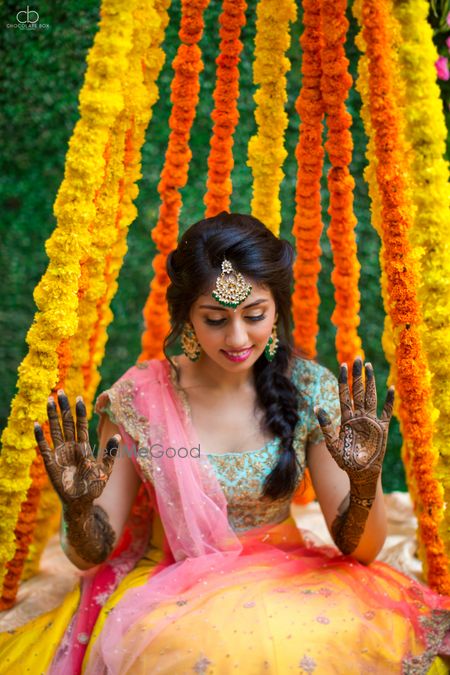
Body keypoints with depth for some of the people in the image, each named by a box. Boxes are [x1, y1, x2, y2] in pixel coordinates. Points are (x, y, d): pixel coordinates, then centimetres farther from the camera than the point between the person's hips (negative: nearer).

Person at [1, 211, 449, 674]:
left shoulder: (311, 391, -6)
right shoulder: (139, 398, -9)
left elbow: (360, 550, -4)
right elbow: (92, 554, -2)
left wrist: (365, 481, -24)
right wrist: (79, 509, -25)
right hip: (170, 594, 0)